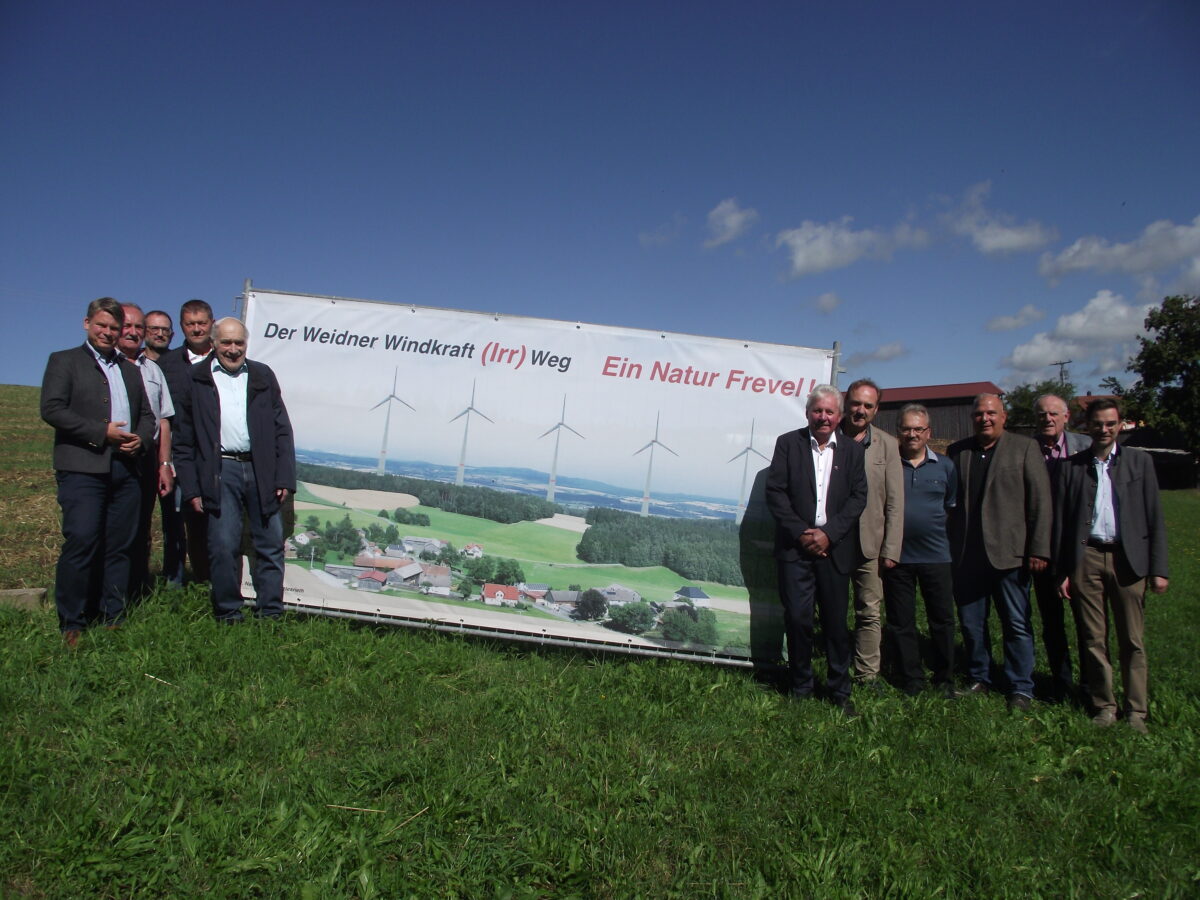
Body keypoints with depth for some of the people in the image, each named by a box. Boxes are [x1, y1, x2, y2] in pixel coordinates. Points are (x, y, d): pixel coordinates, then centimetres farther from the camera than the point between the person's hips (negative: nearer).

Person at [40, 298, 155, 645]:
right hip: (82, 469, -5)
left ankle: (113, 620, 11)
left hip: (125, 469, 5)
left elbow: (147, 416, 23)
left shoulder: (130, 371, 24)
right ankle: (71, 625, -1)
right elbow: (52, 409, -5)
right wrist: (102, 432, -12)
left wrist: (140, 439, 1)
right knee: (81, 542, -11)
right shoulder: (63, 361, 8)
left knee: (119, 548, 4)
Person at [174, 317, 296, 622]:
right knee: (223, 546, -1)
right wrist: (191, 489, -2)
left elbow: (282, 430, 9)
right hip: (220, 473, -2)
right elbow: (184, 441, 5)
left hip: (261, 471, 2)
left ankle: (270, 613, 15)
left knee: (271, 545, 5)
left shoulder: (263, 375, 12)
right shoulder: (195, 378, 6)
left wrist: (285, 478, 0)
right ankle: (228, 614, 13)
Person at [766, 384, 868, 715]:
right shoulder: (788, 443, 3)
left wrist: (829, 533, -9)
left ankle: (839, 691, 21)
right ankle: (800, 688, 18)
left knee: (836, 622, 7)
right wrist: (800, 533, -9)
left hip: (835, 548, 1)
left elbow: (858, 496, 2)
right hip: (796, 548, -1)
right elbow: (775, 492, -2)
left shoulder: (852, 450, 8)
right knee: (797, 619, 0)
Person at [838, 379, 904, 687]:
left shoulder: (886, 445, 4)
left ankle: (867, 675, 18)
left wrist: (891, 550, -2)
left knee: (869, 613, 6)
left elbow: (895, 503, 3)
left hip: (869, 544, 1)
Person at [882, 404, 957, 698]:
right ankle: (911, 680, 21)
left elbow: (953, 507, 15)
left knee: (942, 619, 8)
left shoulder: (944, 466, 6)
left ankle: (944, 679, 24)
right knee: (900, 622, 7)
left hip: (935, 555, 1)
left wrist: (936, 528, 4)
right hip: (896, 556, -1)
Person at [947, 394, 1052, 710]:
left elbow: (1040, 501, -3)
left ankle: (1021, 689, 15)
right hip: (966, 556, 3)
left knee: (1017, 625, 3)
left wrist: (1039, 550, -9)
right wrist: (947, 547, 4)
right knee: (971, 624, 11)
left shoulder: (1025, 448, 2)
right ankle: (979, 679, 27)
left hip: (1009, 554, -3)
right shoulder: (957, 451, 11)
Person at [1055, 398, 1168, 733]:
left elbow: (1154, 518, 4)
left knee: (1132, 641, 5)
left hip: (1128, 559, 0)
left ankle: (1136, 710, 16)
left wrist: (1158, 568, -2)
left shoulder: (1140, 462, 7)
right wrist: (1063, 571, 2)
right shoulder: (1072, 466, 7)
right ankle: (1104, 705, 18)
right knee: (1093, 640, 6)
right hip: (1086, 558, 1)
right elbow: (1061, 521, 6)